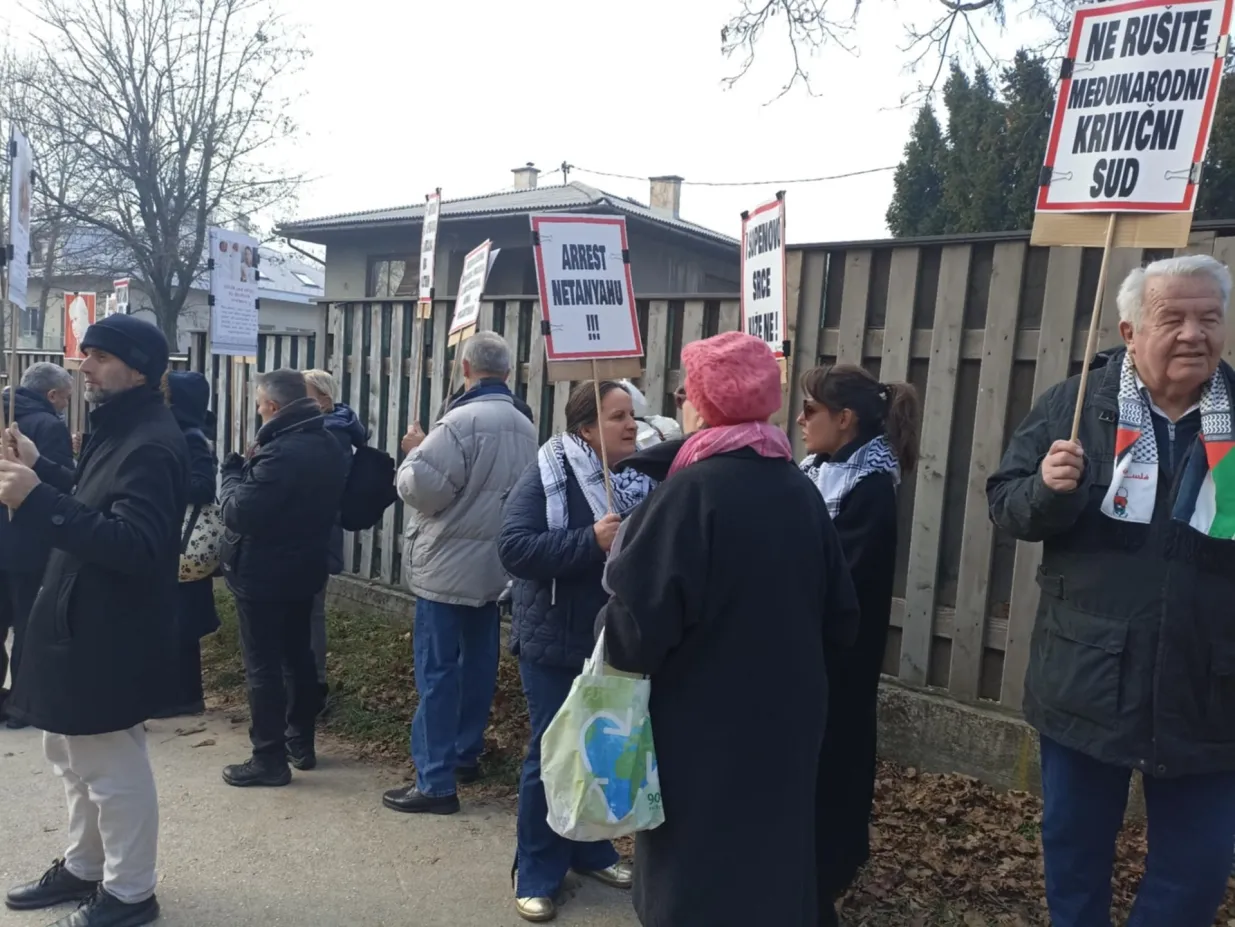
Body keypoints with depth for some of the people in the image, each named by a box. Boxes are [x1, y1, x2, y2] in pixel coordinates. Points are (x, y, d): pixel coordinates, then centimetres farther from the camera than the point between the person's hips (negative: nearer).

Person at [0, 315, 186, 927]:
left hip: (111, 637, -11)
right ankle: (85, 866, 42)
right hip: (81, 625, 11)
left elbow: (134, 545, -31)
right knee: (72, 755, 24)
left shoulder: (151, 444, -23)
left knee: (113, 767, 4)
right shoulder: (118, 429, 11)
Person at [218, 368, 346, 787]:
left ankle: (269, 757, 7)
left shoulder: (281, 452, -25)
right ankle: (301, 742, 29)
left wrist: (232, 474, -6)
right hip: (303, 568, 9)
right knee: (298, 654, 18)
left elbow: (239, 512, -25)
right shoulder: (326, 445, 7)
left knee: (263, 664, 0)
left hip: (263, 573, -9)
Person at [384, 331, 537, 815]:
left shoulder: (462, 421, -18)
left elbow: (420, 487, -20)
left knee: (438, 670, -3)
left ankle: (435, 782, 1)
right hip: (496, 563, 8)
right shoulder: (525, 427, 8)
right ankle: (466, 753, 30)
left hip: (449, 564, -8)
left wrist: (414, 451, -1)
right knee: (478, 659, 17)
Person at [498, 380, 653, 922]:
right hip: (557, 642, -5)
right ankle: (536, 875, 22)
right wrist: (591, 541, -28)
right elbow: (513, 549, -21)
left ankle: (590, 848, 39)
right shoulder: (547, 478, -12)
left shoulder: (644, 478, 2)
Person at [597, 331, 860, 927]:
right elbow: (840, 617, 8)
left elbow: (639, 621, -21)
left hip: (702, 727, -6)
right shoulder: (801, 491, 0)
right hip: (786, 719, 6)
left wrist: (617, 642, 0)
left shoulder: (691, 492, -19)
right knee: (771, 861, 20)